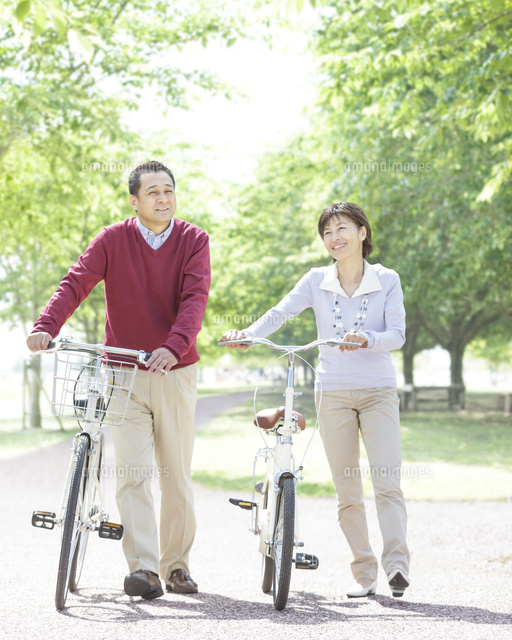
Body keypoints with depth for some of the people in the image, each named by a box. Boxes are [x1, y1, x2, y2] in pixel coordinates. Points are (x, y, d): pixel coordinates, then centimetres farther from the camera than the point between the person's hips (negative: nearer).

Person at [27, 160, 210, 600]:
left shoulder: (193, 241, 0)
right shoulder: (112, 240, -1)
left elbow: (195, 299, -14)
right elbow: (76, 284, -13)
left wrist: (173, 345, -32)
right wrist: (46, 326, -32)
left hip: (175, 372, 1)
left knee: (177, 474, 7)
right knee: (133, 472, -11)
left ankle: (176, 564, 21)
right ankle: (143, 567, -11)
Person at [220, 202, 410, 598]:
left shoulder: (387, 280, 2)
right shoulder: (317, 282, 5)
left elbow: (397, 334, -8)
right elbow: (281, 312, -7)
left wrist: (366, 340, -29)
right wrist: (247, 335, -25)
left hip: (378, 393, -2)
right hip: (333, 393, 2)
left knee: (387, 481, -14)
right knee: (347, 490, 4)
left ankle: (397, 565, -17)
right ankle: (364, 573, 11)